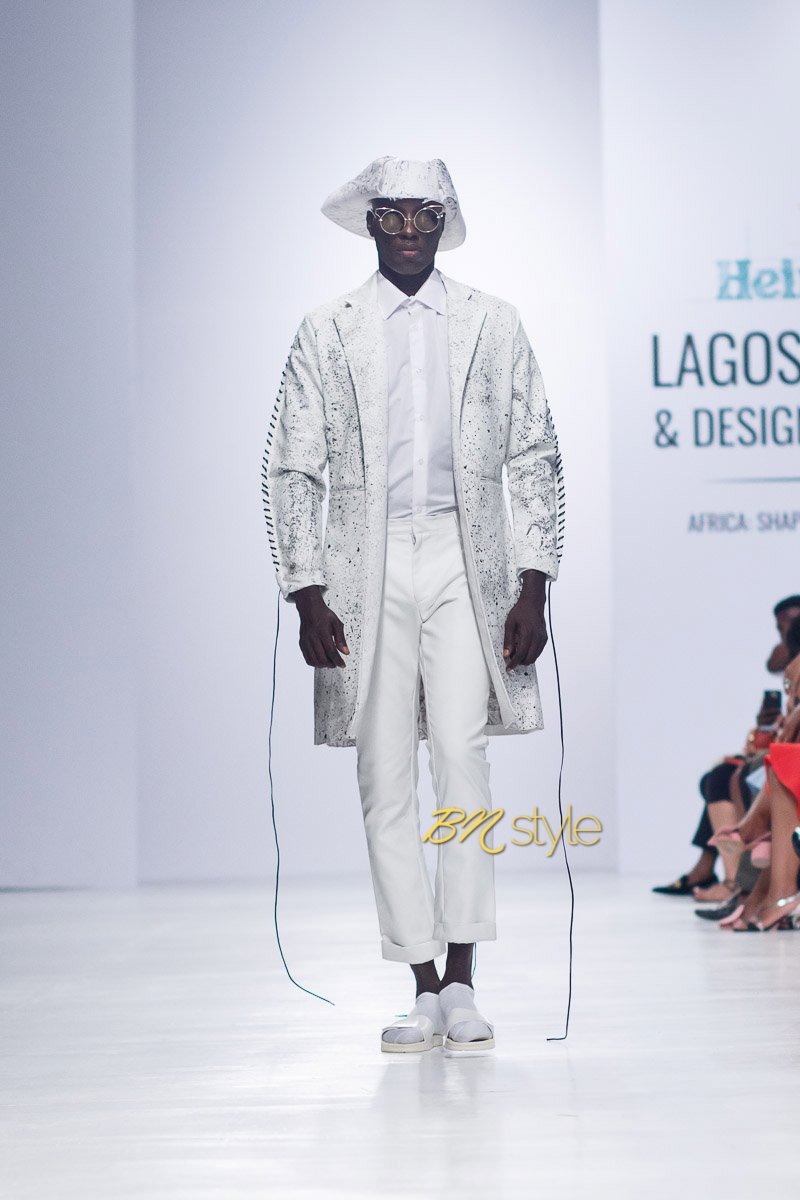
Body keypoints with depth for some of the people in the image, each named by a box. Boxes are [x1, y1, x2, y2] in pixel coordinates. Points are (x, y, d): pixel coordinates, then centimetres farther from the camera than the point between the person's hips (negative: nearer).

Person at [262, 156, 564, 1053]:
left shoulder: (492, 324, 9)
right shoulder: (327, 332, 8)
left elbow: (535, 459, 8)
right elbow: (291, 469, 6)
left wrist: (534, 589, 0)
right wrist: (306, 594, -3)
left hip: (466, 561, 0)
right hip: (367, 568, 1)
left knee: (461, 760, -12)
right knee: (385, 782, 0)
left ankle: (463, 981, -5)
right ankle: (424, 989, 7)